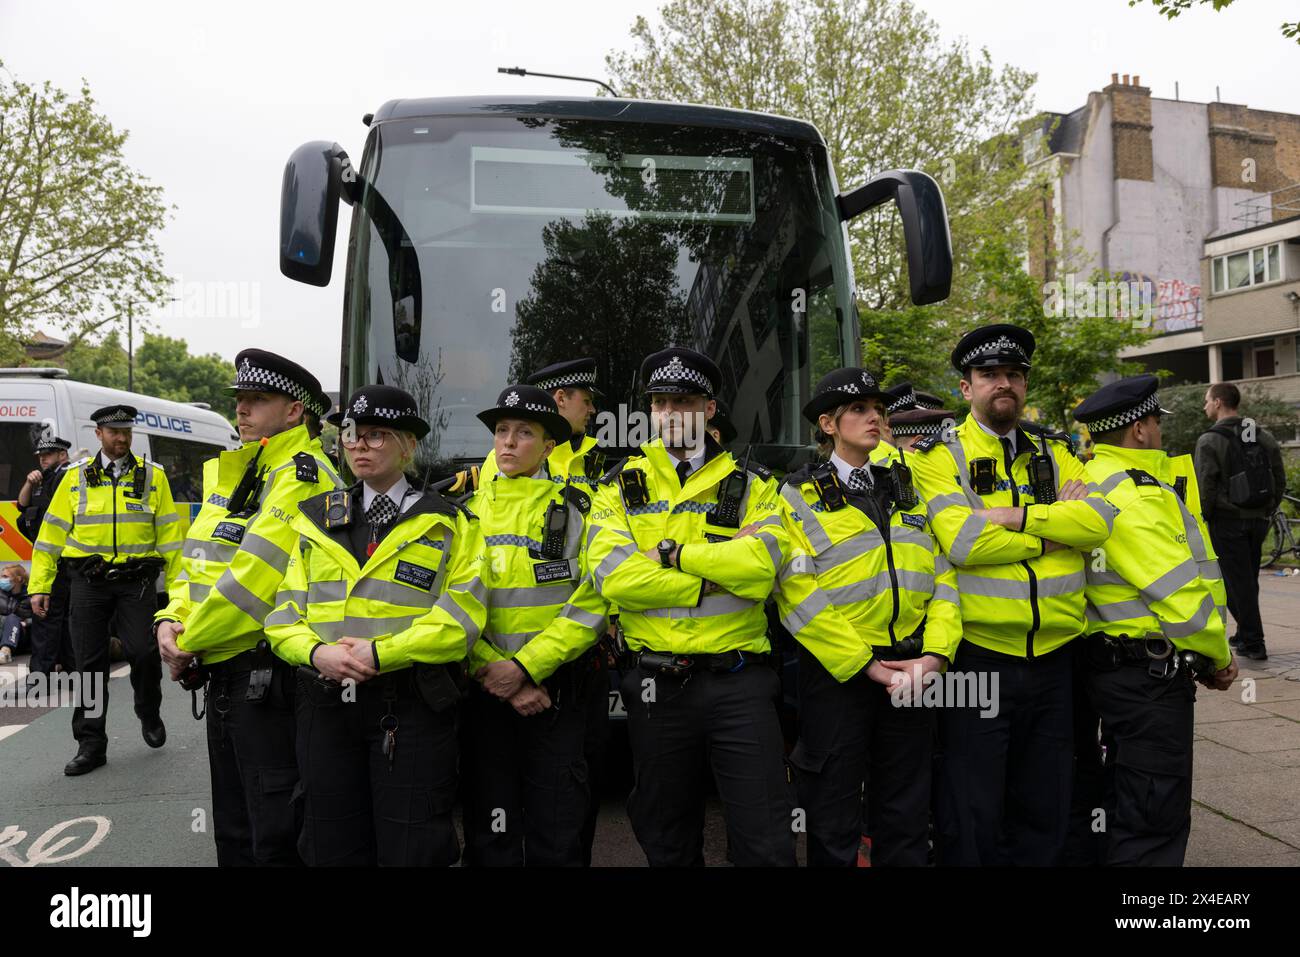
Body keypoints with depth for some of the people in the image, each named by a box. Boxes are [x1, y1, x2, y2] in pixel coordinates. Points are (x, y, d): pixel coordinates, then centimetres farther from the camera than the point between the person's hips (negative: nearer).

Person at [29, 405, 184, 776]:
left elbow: (169, 533, 5)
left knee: (143, 651, -11)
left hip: (137, 581, -1)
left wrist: (176, 583, 0)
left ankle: (149, 715, 19)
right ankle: (91, 744, 15)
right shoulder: (76, 477, 7)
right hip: (89, 582, 1)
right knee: (90, 662, 4)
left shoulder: (152, 476, 5)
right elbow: (52, 533, 8)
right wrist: (39, 586, 3)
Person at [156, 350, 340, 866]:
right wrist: (171, 620, -2)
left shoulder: (302, 479, -16)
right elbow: (200, 561, 16)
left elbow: (252, 576, -22)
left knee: (275, 839, 2)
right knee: (232, 829, 22)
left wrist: (190, 644, -12)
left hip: (268, 674, -9)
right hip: (222, 672, 9)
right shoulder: (233, 475, 14)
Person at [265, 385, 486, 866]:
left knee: (410, 848, 3)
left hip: (411, 705, -3)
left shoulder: (447, 524, 1)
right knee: (332, 847, 13)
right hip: (326, 704, 4)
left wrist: (379, 654, -17)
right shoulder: (315, 519, 12)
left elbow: (459, 616, -9)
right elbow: (283, 610, 7)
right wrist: (317, 653, -12)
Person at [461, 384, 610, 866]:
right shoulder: (468, 512, 6)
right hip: (485, 690, 2)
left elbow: (591, 606, -8)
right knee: (489, 835, 11)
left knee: (557, 836, 4)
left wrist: (525, 666, -15)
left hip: (556, 687, -2)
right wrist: (492, 670, -11)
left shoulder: (577, 510, 0)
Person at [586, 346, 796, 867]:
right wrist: (716, 579, -15)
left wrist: (672, 553, -14)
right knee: (666, 841, 18)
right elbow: (613, 575, -13)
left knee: (766, 841, 3)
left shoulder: (751, 484, 4)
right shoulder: (620, 487, 5)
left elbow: (761, 562, -16)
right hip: (655, 683, 2)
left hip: (738, 679, -1)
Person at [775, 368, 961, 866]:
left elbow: (942, 577, 7)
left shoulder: (908, 492, 13)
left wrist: (934, 654, -7)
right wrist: (864, 665, -15)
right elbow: (799, 595, -13)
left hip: (912, 672, 4)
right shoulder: (799, 497, -3)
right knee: (834, 823, 8)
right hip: (838, 672, -4)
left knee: (906, 823, 15)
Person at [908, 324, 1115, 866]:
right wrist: (1056, 527, -10)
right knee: (974, 819, 7)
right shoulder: (940, 455, -3)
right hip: (978, 659, -4)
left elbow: (1099, 521, -6)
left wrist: (1013, 516, -15)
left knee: (1046, 812, 17)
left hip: (1053, 658, 5)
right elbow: (962, 542, -19)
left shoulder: (1055, 455, 11)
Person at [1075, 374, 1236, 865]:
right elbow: (1182, 594, -21)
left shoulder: (1094, 480, 11)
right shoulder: (1133, 496, -21)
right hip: (1150, 673, -10)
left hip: (1116, 663, 10)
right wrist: (1217, 659, -4)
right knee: (1156, 814, 0)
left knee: (1130, 803, 23)